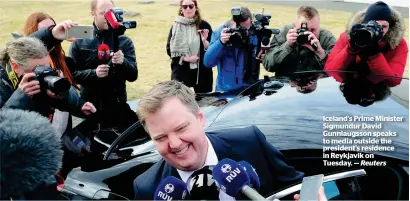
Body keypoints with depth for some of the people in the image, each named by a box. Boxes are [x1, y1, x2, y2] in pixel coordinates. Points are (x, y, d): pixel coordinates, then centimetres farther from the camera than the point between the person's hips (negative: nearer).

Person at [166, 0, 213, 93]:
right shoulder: (175, 27, 3)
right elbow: (169, 50, 3)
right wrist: (185, 58, -10)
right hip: (181, 72, 0)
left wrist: (204, 40, -19)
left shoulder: (204, 25, 0)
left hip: (201, 72, 0)